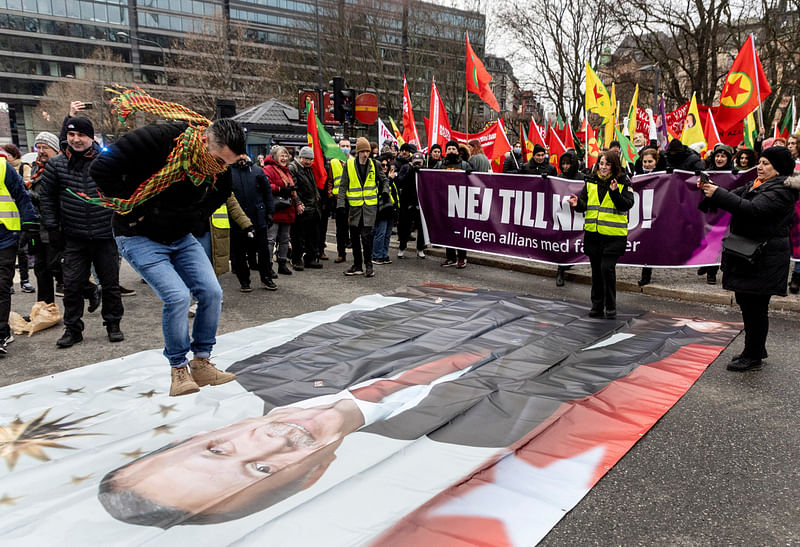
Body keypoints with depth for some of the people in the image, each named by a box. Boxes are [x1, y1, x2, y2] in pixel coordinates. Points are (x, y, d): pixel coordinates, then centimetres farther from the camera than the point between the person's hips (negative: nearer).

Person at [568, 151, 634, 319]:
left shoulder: (623, 183, -1)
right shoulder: (590, 182, 11)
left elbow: (627, 205, -9)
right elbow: (584, 204, 15)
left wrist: (615, 193, -24)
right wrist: (578, 203, -7)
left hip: (613, 235, -4)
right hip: (592, 233, 4)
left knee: (607, 268, -10)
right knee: (596, 269, 11)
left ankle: (611, 306, 6)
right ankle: (597, 305, 23)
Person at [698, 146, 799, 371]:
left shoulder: (781, 190, -12)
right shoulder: (753, 185, 16)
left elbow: (753, 210, -26)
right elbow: (733, 196, 10)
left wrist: (718, 194, -26)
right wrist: (711, 188, -10)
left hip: (764, 258, -9)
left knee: (756, 307, -3)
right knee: (746, 303, 16)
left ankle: (754, 357, 8)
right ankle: (756, 349, 30)